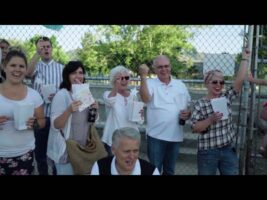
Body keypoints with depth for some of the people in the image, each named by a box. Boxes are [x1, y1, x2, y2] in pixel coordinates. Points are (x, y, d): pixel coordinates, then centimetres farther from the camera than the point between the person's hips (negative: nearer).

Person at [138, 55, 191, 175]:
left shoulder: (180, 85, 8)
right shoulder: (150, 83, -4)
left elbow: (190, 106, 15)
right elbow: (145, 98, -25)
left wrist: (189, 113, -7)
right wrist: (143, 76, -32)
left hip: (175, 136, 4)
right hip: (156, 136, -4)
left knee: (169, 171, 18)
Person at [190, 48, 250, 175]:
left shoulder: (227, 97, 4)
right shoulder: (200, 104, -8)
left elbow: (240, 80, -5)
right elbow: (195, 128, -12)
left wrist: (245, 58, -7)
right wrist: (211, 119, -25)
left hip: (228, 150, 4)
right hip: (208, 152, -4)